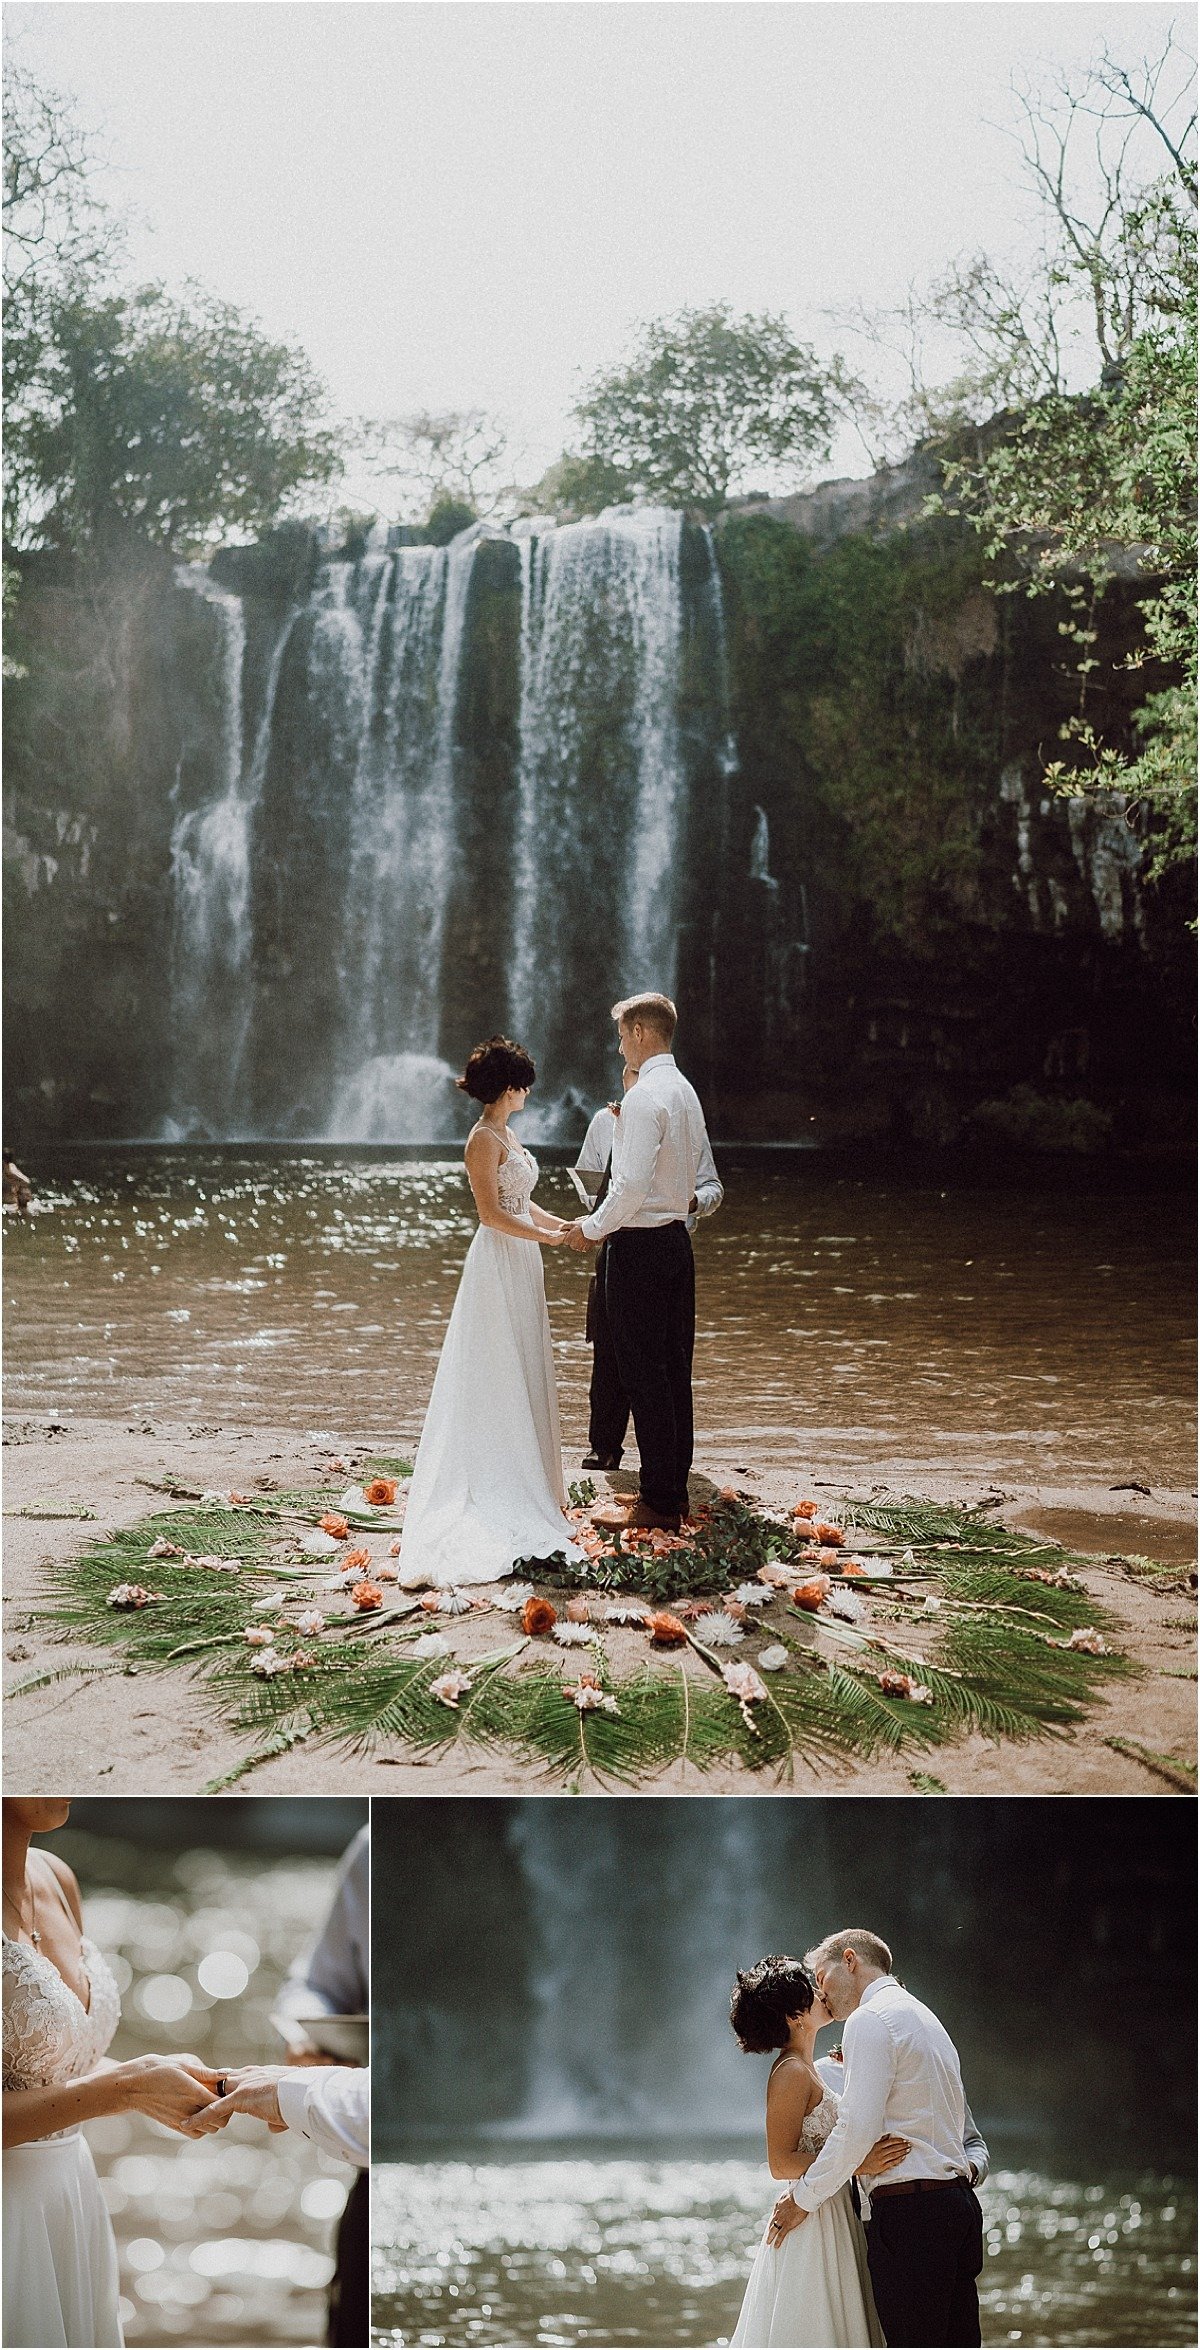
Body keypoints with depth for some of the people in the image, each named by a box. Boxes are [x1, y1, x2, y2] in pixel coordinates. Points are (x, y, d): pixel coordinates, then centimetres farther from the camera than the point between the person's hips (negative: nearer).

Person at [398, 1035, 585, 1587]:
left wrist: (566, 1224, 10)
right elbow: (492, 1213, -20)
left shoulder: (506, 1134, 13)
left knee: (523, 1372, 13)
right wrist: (545, 1237, -17)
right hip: (499, 1266, -10)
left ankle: (522, 1478, 20)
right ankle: (498, 1485, 1)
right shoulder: (484, 1138, -15)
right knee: (500, 1373, -4)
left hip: (520, 1266, 10)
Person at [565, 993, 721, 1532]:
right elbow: (709, 1184, 19)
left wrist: (592, 1227, -11)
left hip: (640, 1245, -10)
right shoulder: (686, 1093, 14)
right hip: (677, 1241, 10)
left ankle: (658, 1502, -3)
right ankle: (674, 1491, 19)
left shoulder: (645, 1095, -16)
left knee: (644, 1374, -5)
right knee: (674, 1372, 12)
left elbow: (632, 1185, -23)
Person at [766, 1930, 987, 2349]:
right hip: (959, 2200, 9)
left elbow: (857, 2129, -16)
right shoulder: (923, 2017, 23)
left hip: (909, 2212, -9)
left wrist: (803, 2197, -7)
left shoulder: (869, 2021, -7)